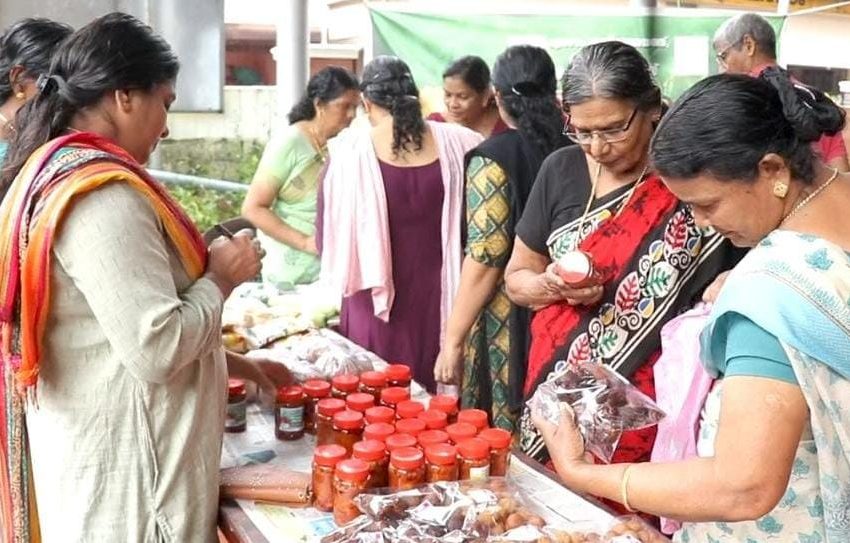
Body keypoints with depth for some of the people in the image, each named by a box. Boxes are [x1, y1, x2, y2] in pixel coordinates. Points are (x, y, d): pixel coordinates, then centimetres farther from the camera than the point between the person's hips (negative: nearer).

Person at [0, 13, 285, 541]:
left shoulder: (53, 175, 8)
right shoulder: (102, 194, -23)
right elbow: (157, 349, -27)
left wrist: (231, 360, 15)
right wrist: (220, 276, -12)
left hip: (99, 446, 9)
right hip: (125, 463, -9)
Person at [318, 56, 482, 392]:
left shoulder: (351, 148, -10)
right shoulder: (457, 143, -6)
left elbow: (330, 229, -3)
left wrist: (345, 277, 14)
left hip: (378, 303, -2)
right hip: (439, 300, 2)